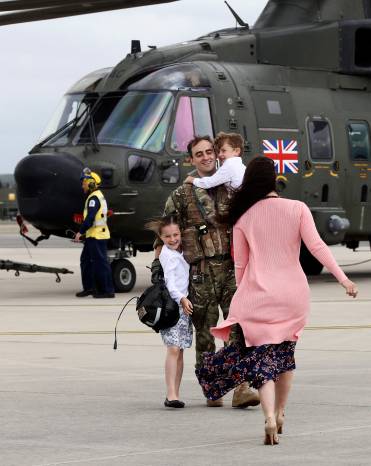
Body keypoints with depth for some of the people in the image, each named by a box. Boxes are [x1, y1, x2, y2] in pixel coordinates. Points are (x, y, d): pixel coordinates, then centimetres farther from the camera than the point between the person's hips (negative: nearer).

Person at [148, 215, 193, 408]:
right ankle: (171, 394, -20)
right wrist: (182, 299, -31)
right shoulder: (168, 256, -10)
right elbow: (170, 283, -19)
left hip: (184, 305, 8)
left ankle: (174, 394, 10)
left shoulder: (181, 252, 13)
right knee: (173, 349, -15)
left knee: (179, 351, 7)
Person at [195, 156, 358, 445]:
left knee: (261, 359, -1)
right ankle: (280, 415, 28)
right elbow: (316, 246, -9)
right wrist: (343, 278, -8)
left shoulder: (243, 217, 1)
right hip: (293, 294, 1)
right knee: (285, 355, 20)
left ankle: (270, 418, -22)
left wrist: (242, 297, 17)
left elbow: (240, 264, 5)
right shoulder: (297, 209, -2)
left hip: (258, 296, -1)